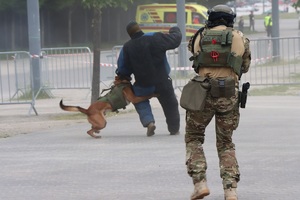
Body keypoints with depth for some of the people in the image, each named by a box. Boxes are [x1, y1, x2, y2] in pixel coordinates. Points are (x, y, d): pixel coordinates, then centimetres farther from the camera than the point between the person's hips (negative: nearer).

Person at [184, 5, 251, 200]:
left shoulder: (199, 37, 6)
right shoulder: (240, 38, 6)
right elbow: (245, 67, 15)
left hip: (203, 94, -1)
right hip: (229, 95, 1)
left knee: (193, 138, 17)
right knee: (226, 144, 14)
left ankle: (200, 182, 1)